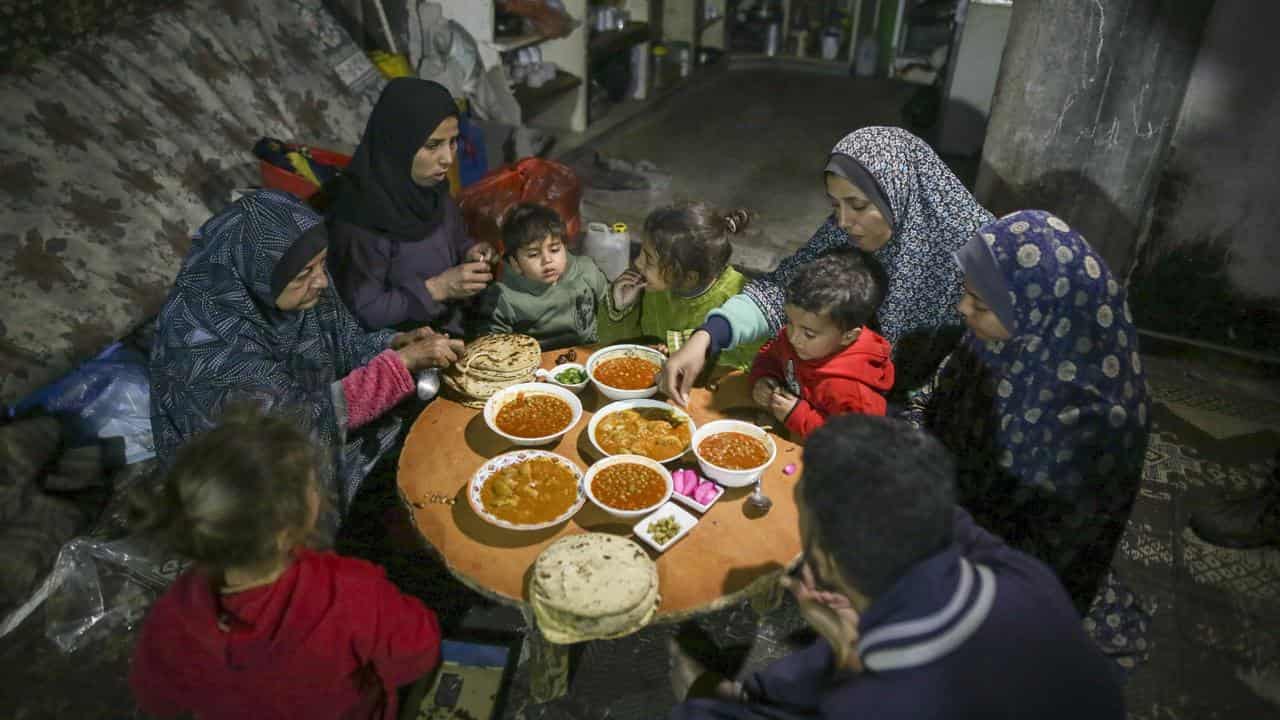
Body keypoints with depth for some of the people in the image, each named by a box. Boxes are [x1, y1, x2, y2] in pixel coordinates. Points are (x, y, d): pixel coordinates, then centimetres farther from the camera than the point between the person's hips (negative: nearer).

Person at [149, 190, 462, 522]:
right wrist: (404, 361, -31)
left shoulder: (288, 288, -13)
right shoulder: (201, 338, -30)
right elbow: (300, 419, -31)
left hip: (327, 439, 6)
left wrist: (398, 343, -19)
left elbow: (344, 344, 2)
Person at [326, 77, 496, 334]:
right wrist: (436, 289, -24)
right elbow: (361, 313, -20)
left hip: (455, 326, 7)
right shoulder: (359, 217, -24)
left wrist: (468, 253, -5)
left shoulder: (433, 189, -2)